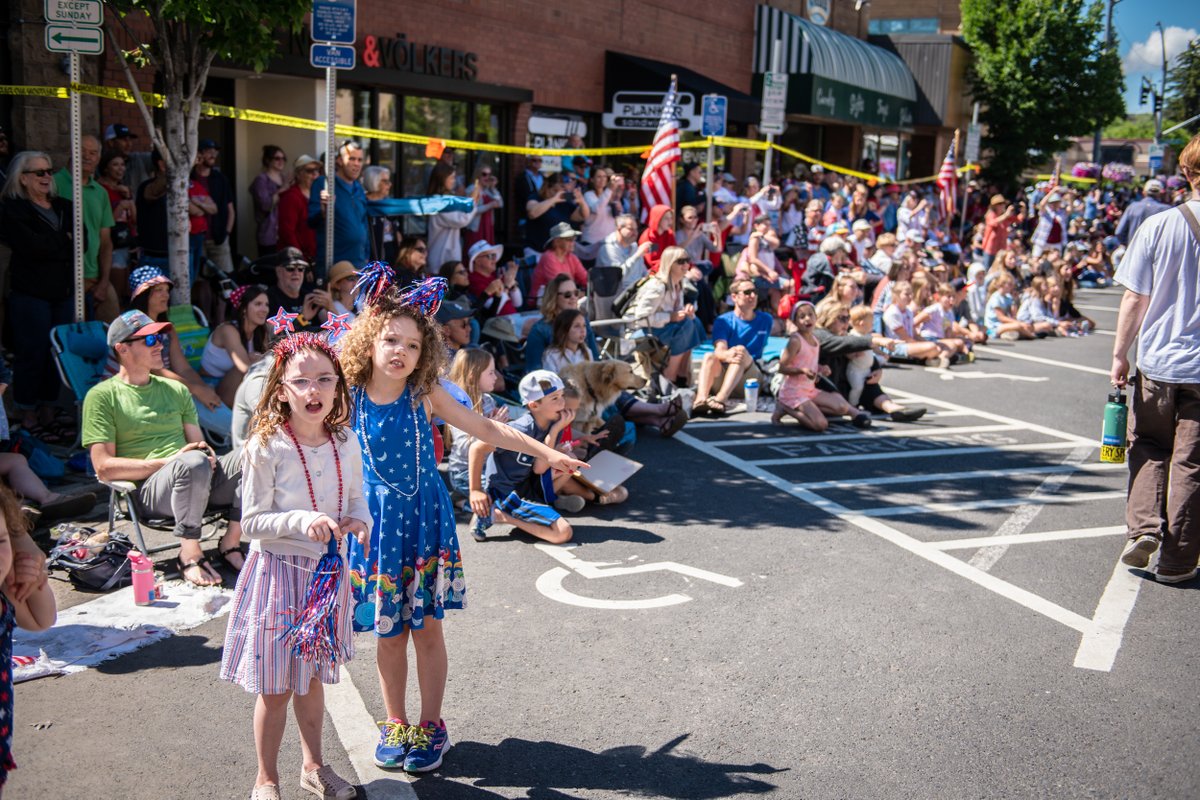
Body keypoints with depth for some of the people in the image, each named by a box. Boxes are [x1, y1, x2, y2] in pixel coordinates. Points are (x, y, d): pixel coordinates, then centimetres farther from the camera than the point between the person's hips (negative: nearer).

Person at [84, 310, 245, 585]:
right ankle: (189, 555, -23)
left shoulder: (176, 390, 24)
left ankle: (231, 543, -14)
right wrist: (167, 462, -11)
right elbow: (104, 468, -5)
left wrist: (208, 453, -4)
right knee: (193, 463, -38)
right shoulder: (102, 396, 5)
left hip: (196, 480, 6)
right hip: (147, 489, -5)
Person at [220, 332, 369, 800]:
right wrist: (301, 521, -28)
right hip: (279, 571, -4)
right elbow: (252, 523, -13)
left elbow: (357, 500, 10)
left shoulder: (346, 445, -2)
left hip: (328, 571, 5)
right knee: (276, 688, 5)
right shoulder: (266, 447, -16)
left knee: (312, 677, 20)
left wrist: (360, 521, -12)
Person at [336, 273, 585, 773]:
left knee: (427, 627, 6)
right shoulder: (350, 398, -8)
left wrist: (544, 453, -2)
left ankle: (430, 726, 22)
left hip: (425, 518, 0)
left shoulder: (425, 395, -7)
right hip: (378, 521, 0)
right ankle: (395, 723, 29)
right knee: (388, 631, 10)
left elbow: (486, 430, -1)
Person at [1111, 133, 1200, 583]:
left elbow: (1135, 299, -5)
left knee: (1149, 447, 20)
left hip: (1158, 363, 0)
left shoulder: (1158, 227, -7)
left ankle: (1144, 526, 4)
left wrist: (1120, 355, 4)